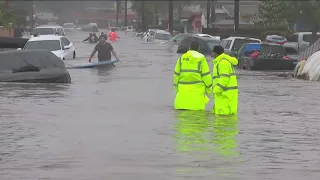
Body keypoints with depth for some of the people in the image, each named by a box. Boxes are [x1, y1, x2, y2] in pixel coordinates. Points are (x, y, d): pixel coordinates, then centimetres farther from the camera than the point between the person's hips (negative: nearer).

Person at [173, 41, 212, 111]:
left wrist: (176, 87, 18)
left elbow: (177, 74, 9)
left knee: (181, 108, 5)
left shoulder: (182, 58, 8)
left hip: (183, 89, 3)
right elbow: (206, 75, -4)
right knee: (196, 109, -1)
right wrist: (209, 88, 6)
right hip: (197, 88, -3)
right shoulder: (201, 58, -2)